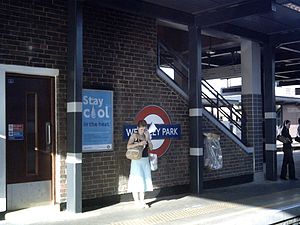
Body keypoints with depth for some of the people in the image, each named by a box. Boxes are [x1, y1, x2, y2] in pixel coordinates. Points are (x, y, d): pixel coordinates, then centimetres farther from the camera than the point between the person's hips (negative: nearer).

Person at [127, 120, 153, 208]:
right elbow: (128, 146, -19)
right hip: (137, 161, -6)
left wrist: (147, 138, -7)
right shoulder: (134, 135, -5)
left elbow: (151, 148, 4)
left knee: (145, 180, 7)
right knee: (137, 181, -5)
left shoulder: (146, 136, 10)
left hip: (145, 161, 6)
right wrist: (139, 143, -26)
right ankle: (137, 202, 5)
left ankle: (142, 201, 16)